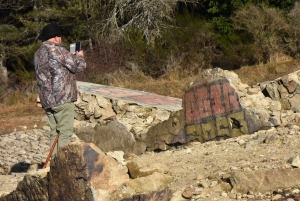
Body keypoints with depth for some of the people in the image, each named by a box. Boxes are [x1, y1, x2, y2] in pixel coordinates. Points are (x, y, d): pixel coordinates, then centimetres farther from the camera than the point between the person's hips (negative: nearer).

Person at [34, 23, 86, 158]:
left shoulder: (38, 54, 16)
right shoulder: (57, 50, -12)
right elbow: (79, 66, -9)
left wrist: (72, 57, 25)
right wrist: (79, 56, 12)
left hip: (46, 100, 9)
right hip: (62, 98, -9)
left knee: (54, 132, 12)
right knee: (65, 132, -6)